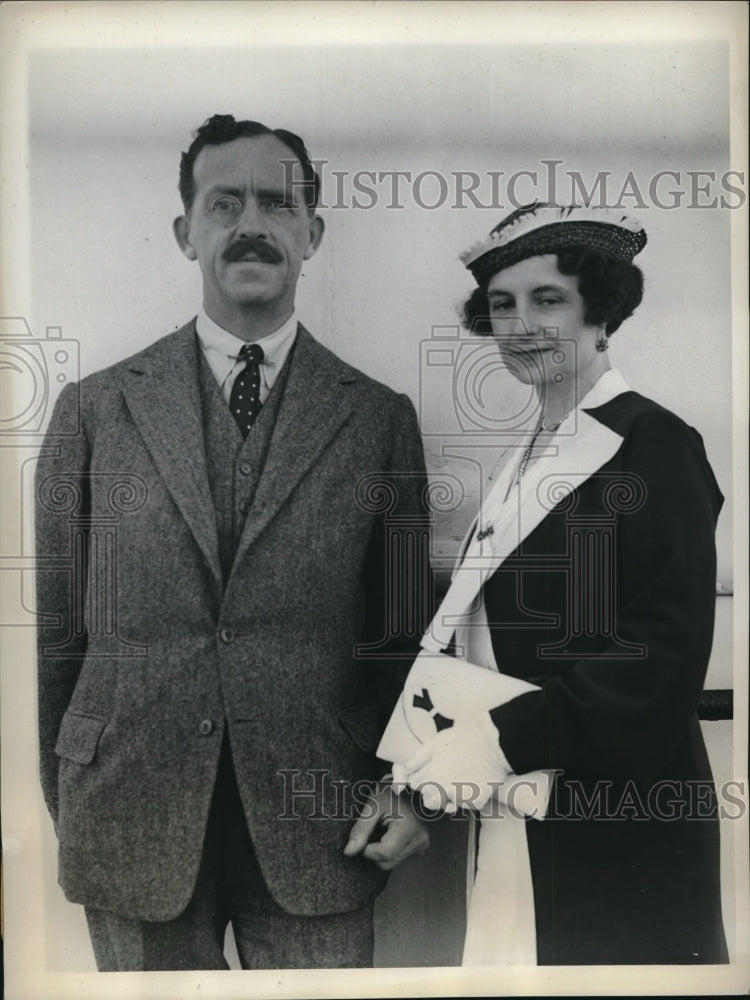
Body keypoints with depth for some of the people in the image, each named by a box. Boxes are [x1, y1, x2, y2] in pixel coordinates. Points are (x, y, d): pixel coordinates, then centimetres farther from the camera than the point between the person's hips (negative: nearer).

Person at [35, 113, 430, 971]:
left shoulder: (381, 418, 2)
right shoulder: (96, 409, 2)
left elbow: (405, 632, 5)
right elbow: (53, 629, 5)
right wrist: (59, 805, 6)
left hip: (316, 832, 0)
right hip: (132, 824, 1)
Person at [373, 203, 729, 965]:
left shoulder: (654, 445, -12)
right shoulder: (530, 455, 11)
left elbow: (668, 656, -19)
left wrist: (504, 736, -24)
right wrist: (428, 765, 3)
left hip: (610, 830, -7)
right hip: (513, 821, 7)